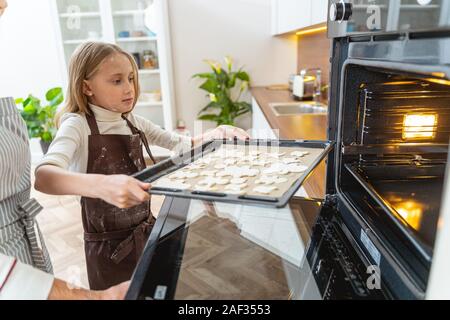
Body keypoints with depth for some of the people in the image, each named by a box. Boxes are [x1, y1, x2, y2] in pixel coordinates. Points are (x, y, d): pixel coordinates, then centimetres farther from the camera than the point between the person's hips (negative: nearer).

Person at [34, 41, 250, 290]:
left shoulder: (134, 122, 1)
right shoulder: (78, 125, -16)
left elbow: (184, 146, 8)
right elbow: (43, 176, -34)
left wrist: (217, 133, -10)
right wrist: (102, 185, -52)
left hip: (147, 231, 5)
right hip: (109, 247, -5)